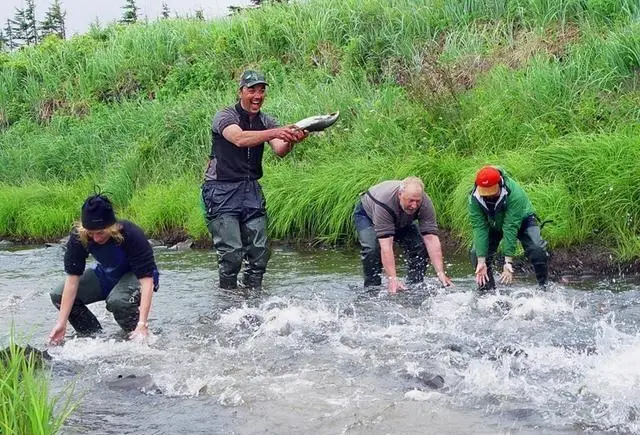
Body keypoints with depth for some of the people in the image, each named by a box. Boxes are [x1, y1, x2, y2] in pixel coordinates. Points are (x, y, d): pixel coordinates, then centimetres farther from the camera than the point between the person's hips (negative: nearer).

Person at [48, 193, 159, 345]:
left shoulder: (132, 235, -35)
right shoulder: (78, 236, -24)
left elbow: (146, 278, -37)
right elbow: (72, 278, -23)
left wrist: (142, 325, -46)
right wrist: (61, 323, -28)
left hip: (135, 275, -5)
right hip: (107, 274, 5)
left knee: (118, 300, -37)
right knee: (58, 295, -13)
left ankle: (140, 342, -11)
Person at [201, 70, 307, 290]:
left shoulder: (265, 122, 8)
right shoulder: (225, 117, -8)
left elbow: (279, 151, -9)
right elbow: (240, 139, -30)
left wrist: (291, 140, -32)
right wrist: (275, 133, -42)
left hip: (251, 189, 6)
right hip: (222, 191, -6)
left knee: (259, 251, 0)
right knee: (232, 253, -12)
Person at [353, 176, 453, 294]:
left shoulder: (425, 204, -32)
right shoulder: (385, 202, -45)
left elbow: (431, 238, -33)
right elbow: (386, 245, -47)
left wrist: (440, 273, -42)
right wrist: (392, 278, -52)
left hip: (400, 221, 4)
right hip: (367, 214, -4)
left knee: (420, 246, -15)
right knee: (372, 248, -29)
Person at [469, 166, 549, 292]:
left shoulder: (514, 193, -40)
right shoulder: (474, 198, -29)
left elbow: (511, 227, -40)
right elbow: (479, 228, -29)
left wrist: (508, 261, -41)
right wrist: (481, 261, -36)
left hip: (522, 220, -3)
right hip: (493, 224, 3)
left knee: (537, 250, -25)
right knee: (477, 253, -13)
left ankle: (544, 287, -9)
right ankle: (486, 290, 4)